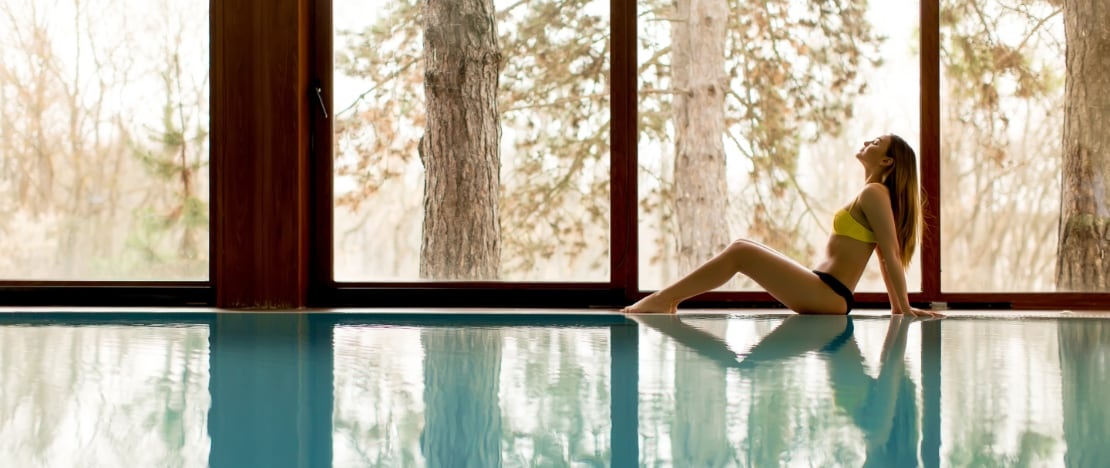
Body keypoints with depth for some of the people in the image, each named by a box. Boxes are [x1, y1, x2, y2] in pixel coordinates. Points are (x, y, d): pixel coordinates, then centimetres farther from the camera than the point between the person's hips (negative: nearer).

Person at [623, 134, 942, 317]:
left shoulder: (874, 193, -9)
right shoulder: (873, 195, 21)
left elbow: (891, 254, -13)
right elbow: (885, 256, 21)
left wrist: (904, 308, -13)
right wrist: (897, 307, 22)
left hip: (828, 295, -10)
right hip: (826, 295, 10)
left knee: (741, 252, -16)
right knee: (745, 248, 10)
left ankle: (664, 298, -13)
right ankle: (669, 299, 5)